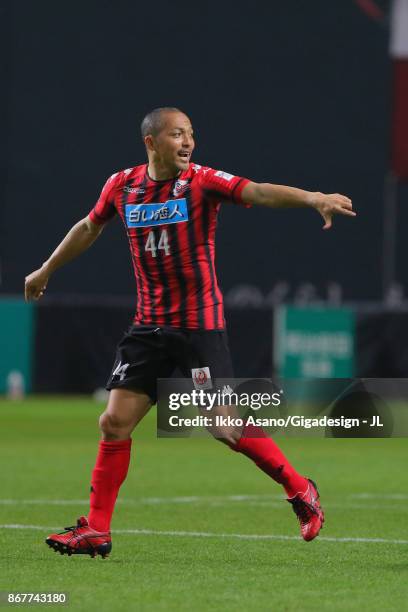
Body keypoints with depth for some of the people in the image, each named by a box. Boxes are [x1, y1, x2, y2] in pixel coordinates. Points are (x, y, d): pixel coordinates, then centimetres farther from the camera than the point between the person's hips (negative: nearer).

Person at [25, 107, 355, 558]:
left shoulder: (202, 181, -10)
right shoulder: (121, 186, 3)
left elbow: (259, 192, -26)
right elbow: (89, 228, 22)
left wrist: (313, 198, -44)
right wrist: (46, 270, 34)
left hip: (200, 325, -4)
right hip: (149, 325, 4)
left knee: (225, 424, -10)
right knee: (115, 422, 0)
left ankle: (300, 491, 9)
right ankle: (96, 530, 9)